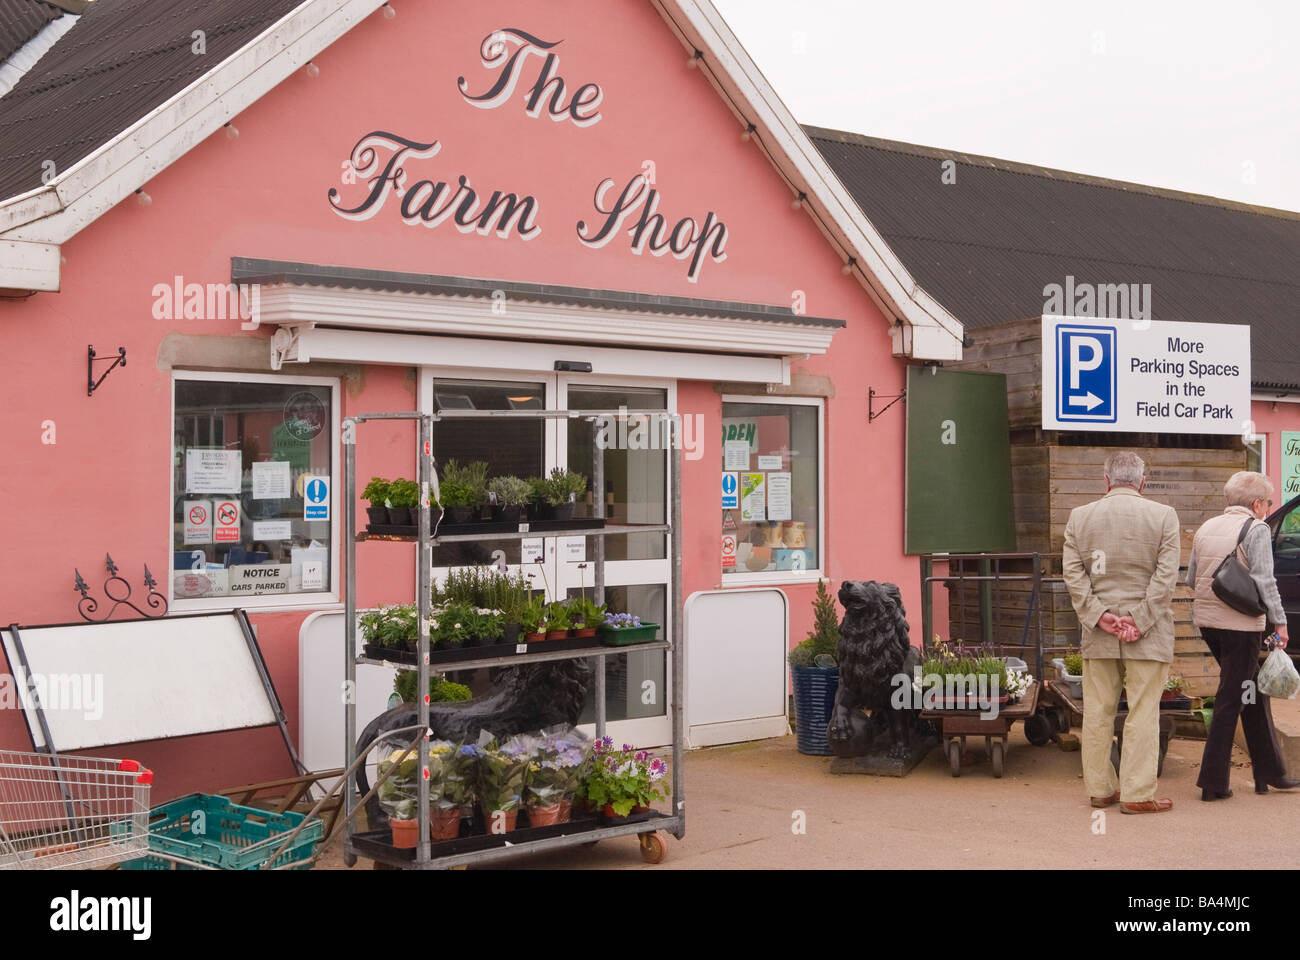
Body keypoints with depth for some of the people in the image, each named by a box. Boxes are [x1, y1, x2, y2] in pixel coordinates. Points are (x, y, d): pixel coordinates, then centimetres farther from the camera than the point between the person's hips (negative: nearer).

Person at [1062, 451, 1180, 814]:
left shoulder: (1079, 516, 3)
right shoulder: (1163, 516, -4)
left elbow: (1073, 573, -2)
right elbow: (1166, 575, -9)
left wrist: (1099, 615, -5)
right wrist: (1140, 621, -9)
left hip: (1097, 633, 3)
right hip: (1148, 634, -3)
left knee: (1098, 713, 10)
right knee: (1142, 713, 2)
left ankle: (1100, 788, 18)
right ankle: (1137, 794, 3)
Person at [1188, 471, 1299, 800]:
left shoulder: (1206, 528, 12)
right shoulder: (1256, 529, -9)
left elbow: (1190, 578, 15)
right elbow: (1264, 581, -14)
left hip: (1207, 620, 7)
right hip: (1240, 623, -7)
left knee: (1253, 692, 18)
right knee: (1232, 699, -1)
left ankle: (1269, 772, 23)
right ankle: (1212, 782, 1)